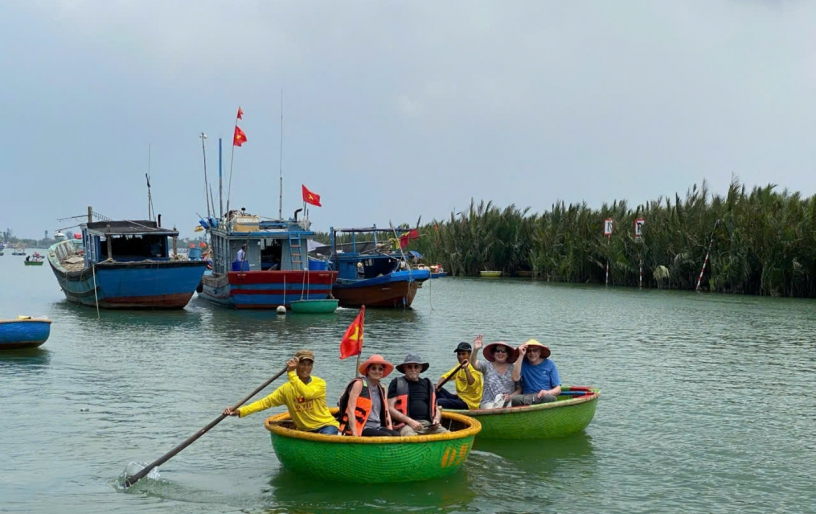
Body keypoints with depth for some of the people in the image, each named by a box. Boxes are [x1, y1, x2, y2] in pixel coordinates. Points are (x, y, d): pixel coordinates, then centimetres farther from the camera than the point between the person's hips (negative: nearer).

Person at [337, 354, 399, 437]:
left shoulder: (382, 389, 18)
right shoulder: (359, 384, -1)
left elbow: (386, 413, 17)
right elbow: (350, 410, -10)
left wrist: (391, 431, 0)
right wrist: (355, 434, -18)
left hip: (377, 428, 6)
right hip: (361, 429, -6)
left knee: (397, 435, -22)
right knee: (386, 436, -29)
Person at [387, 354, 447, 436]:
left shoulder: (427, 384, 25)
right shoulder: (397, 383, 11)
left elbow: (436, 409, 29)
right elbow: (390, 408, 1)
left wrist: (437, 419, 4)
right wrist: (410, 421, -11)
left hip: (429, 424, 5)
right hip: (406, 424, -4)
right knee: (410, 436, -41)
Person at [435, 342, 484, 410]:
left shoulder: (474, 368, -14)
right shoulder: (459, 367, 13)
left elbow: (472, 385, -32)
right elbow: (445, 376, 12)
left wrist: (466, 369, -41)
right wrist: (438, 384, -9)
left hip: (469, 403, -9)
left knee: (439, 402, -28)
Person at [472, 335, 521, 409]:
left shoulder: (513, 369, 9)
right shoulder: (487, 366, 8)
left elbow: (519, 389, 9)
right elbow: (474, 364, -12)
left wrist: (511, 396, -10)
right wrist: (475, 350, -29)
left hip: (508, 402, 1)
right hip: (488, 402, -1)